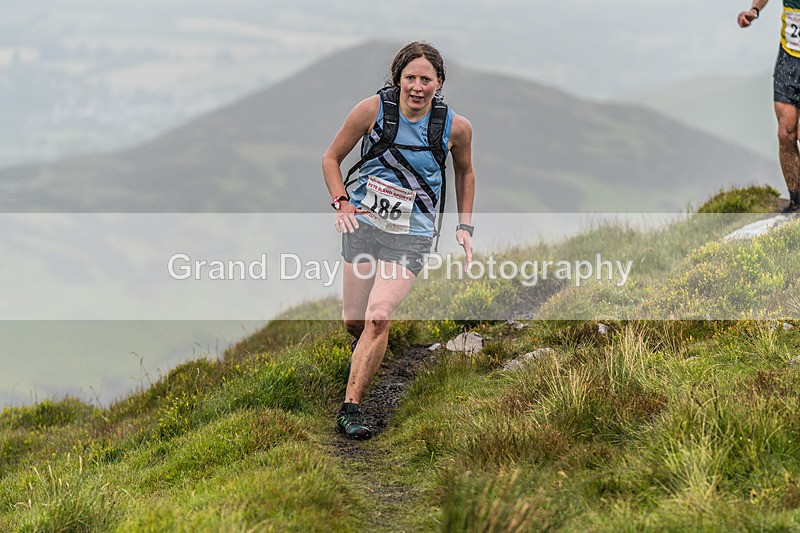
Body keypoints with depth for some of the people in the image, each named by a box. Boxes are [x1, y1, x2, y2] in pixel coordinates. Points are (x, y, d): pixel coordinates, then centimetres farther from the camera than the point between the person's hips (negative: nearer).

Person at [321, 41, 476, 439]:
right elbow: (332, 158, 5)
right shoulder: (373, 109, -9)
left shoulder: (456, 127, -6)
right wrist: (341, 203, -8)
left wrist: (464, 227, 10)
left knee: (378, 318, -18)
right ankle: (367, 347, 42)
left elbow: (464, 171, 15)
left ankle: (350, 408, -10)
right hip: (363, 224, 1)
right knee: (353, 322, 3)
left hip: (411, 234, -1)